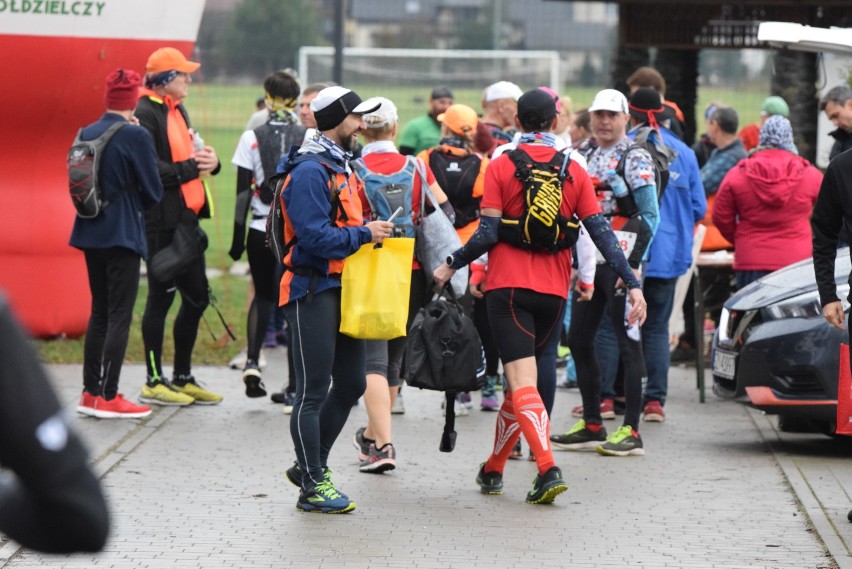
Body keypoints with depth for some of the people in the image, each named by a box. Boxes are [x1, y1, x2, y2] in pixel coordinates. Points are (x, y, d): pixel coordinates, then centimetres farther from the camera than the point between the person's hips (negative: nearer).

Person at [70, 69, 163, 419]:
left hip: (91, 233, 6)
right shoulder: (136, 136, -13)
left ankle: (91, 393, 16)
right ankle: (109, 398, -4)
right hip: (123, 234, -6)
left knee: (100, 312, 15)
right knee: (120, 315, -2)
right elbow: (153, 192, -6)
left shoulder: (86, 135, 5)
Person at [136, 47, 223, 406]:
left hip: (186, 218, 10)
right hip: (162, 222, -10)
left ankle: (182, 378, 23)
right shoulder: (146, 114, -13)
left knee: (196, 296, 13)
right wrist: (191, 167, -19)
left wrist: (209, 160, -3)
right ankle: (154, 382, 6)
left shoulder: (177, 112, 17)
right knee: (161, 296, -2)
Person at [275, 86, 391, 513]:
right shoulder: (310, 171, -16)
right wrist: (364, 234, -16)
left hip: (341, 289, 10)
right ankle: (313, 486, 2)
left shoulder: (340, 166, 16)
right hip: (313, 291, -10)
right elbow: (315, 236, -23)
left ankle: (311, 465, 26)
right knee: (314, 391, -4)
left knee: (351, 384, 13)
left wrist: (370, 234, 6)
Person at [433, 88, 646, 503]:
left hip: (508, 286, -3)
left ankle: (548, 468, -26)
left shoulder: (501, 167, -4)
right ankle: (493, 469, 27)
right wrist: (632, 283, 1)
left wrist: (452, 265, 6)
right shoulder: (573, 172, 4)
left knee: (523, 382, -8)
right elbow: (601, 232, 0)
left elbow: (488, 233, -8)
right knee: (523, 379, 17)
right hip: (553, 291, 3)